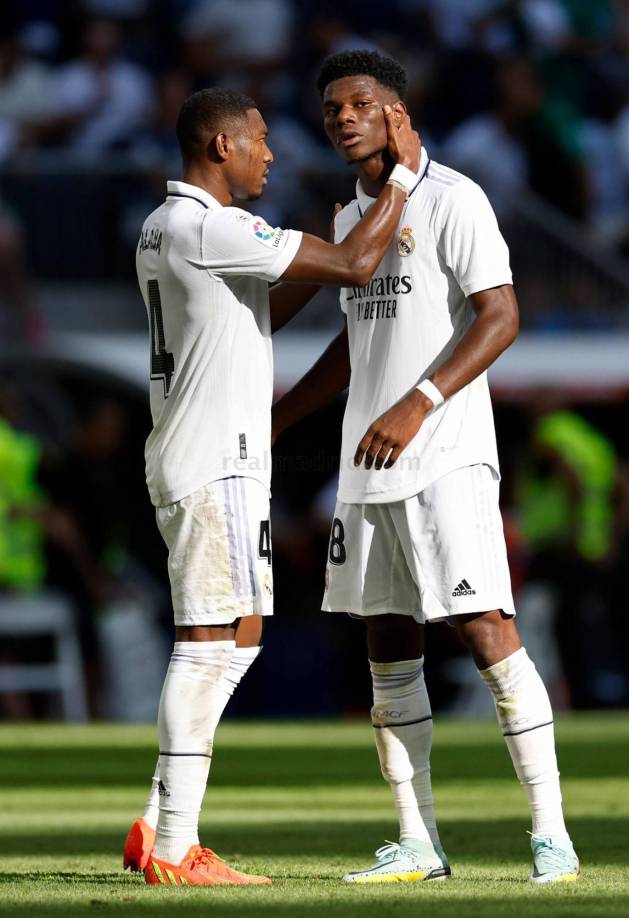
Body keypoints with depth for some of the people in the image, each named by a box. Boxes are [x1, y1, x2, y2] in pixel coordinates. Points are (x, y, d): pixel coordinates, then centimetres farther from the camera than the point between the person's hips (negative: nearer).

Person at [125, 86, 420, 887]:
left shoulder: (163, 228, 15)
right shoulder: (208, 228, -16)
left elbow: (248, 322, 28)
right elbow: (355, 266, -17)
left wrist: (324, 268, 19)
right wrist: (403, 172, -7)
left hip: (201, 463, 10)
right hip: (214, 467, -10)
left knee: (235, 643, 13)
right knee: (209, 644, -8)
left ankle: (158, 830, 13)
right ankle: (172, 851, -7)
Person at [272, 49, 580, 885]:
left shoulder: (451, 199, -8)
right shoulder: (353, 216, 17)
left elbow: (500, 318, -17)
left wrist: (419, 404, -27)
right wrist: (273, 421, 26)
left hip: (447, 461, -8)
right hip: (368, 470, 8)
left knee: (485, 629, -13)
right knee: (389, 645, 6)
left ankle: (552, 834, -10)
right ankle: (418, 844, 11)